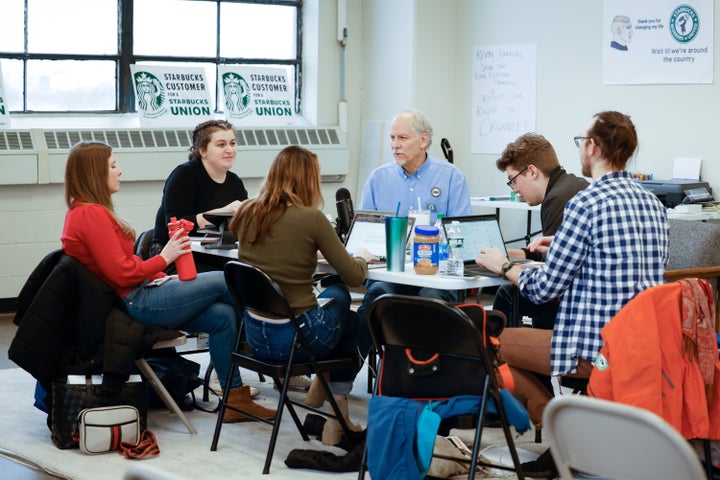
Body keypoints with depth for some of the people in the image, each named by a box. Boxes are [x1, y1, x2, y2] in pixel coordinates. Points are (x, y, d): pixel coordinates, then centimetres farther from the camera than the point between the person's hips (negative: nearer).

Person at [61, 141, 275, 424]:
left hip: (135, 297, 10)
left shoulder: (81, 212, 15)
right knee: (225, 282, -7)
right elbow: (121, 273, -20)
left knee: (222, 316, -1)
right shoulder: (92, 215, -17)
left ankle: (235, 399, 1)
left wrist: (163, 278, 9)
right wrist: (164, 258, -9)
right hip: (134, 303, -10)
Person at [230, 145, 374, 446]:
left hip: (254, 335, 6)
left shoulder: (247, 214, 0)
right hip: (296, 336, -6)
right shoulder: (311, 218, -16)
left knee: (336, 295, 31)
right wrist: (361, 257, 10)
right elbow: (355, 277, -10)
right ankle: (335, 409, 25)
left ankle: (321, 384, 36)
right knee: (361, 324, 26)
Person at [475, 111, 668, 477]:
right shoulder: (653, 204, 9)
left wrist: (504, 266, 8)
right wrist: (561, 247, 24)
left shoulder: (586, 204, -15)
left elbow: (544, 288, -11)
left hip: (597, 350, -9)